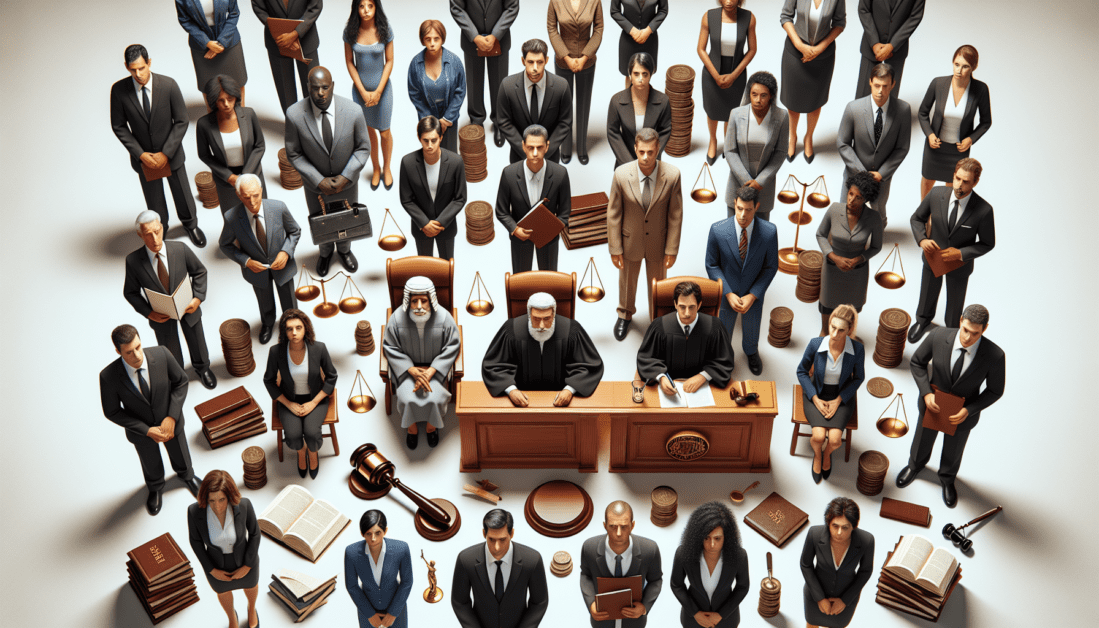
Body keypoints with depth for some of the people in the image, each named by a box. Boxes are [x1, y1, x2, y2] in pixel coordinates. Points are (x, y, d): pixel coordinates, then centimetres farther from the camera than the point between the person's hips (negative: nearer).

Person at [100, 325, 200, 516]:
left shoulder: (161, 354, -32)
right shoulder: (108, 377, -34)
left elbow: (180, 382, -15)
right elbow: (112, 412, -19)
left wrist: (171, 418, -23)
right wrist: (148, 431, -23)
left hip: (170, 420, 1)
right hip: (140, 429, -1)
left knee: (180, 454, 29)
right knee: (151, 464, 28)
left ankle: (186, 475, 65)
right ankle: (155, 488, 63)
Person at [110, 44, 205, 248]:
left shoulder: (169, 85, -21)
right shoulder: (119, 90, -17)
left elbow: (181, 121, -14)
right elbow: (119, 126, -8)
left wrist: (165, 153, -18)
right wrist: (140, 154, -16)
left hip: (171, 153, 0)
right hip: (143, 156, 0)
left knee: (182, 192, 18)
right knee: (154, 200, 16)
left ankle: (190, 224, 47)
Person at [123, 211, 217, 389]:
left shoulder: (181, 250, -22)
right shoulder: (133, 261, -23)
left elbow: (200, 272, -6)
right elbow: (130, 292, -10)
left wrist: (198, 298, -18)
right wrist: (149, 313, -22)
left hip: (188, 308, 1)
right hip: (161, 316, -1)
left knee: (197, 341, 25)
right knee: (170, 351, 20)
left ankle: (202, 368, 57)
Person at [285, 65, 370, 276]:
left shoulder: (353, 112, -26)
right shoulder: (294, 115, -26)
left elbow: (363, 148, -12)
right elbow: (293, 154, -14)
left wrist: (345, 177, -21)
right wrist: (319, 181, -20)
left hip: (346, 180, 1)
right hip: (315, 183, 0)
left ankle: (344, 249, 58)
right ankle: (326, 252, 57)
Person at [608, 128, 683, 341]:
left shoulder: (672, 175, -23)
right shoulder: (621, 174, -23)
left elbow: (675, 215, -12)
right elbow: (613, 214, -13)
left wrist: (672, 249, -8)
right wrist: (615, 248, -9)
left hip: (658, 242, 0)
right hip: (630, 241, 0)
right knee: (627, 282, 25)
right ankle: (625, 315, 55)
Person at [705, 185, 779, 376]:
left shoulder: (769, 232, -24)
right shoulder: (718, 230, -25)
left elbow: (771, 267, -11)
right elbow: (712, 265, -13)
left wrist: (752, 296, -17)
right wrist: (728, 294, -19)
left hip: (754, 293, 1)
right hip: (726, 292, -1)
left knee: (751, 328, 29)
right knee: (723, 331, 24)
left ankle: (751, 351, 62)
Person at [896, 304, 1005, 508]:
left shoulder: (995, 356, -31)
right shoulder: (939, 336, -29)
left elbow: (995, 391, -14)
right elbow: (917, 362, -10)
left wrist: (968, 411, -25)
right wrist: (926, 393, -21)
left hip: (962, 413, -1)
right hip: (933, 404, 1)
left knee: (953, 452, 27)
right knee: (923, 440, 29)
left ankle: (947, 479, 59)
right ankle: (915, 465, 63)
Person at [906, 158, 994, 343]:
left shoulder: (984, 210, -29)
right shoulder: (936, 194, -22)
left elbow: (987, 243, -15)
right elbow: (917, 218, -5)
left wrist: (961, 253, -28)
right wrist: (922, 239, -23)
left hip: (960, 263, -2)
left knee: (955, 301, 23)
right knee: (928, 294, 27)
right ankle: (923, 319, 59)